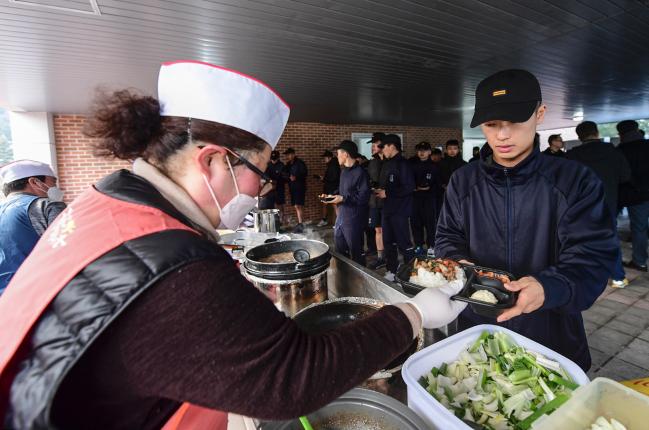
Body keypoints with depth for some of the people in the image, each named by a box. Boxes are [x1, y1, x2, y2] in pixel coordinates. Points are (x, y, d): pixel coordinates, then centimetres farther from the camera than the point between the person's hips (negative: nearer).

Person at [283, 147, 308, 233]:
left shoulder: (300, 163, -8)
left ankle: (300, 225, -16)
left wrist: (296, 177, -26)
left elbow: (305, 173, -15)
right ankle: (299, 223, 18)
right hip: (292, 187, 8)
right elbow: (286, 174, 21)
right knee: (296, 206, 10)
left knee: (298, 206, -15)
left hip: (300, 187, -8)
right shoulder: (288, 164, 14)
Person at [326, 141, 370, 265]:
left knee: (355, 251, 4)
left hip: (354, 218, -9)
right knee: (339, 250, 19)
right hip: (342, 215, 9)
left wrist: (343, 199, -21)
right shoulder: (344, 171, 12)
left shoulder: (360, 173, -16)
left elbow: (363, 197, -22)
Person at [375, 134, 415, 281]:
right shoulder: (387, 165, 14)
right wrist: (380, 190, 2)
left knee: (403, 243, -1)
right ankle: (391, 271, 26)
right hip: (387, 209, 9)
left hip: (400, 211, -9)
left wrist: (387, 193, -17)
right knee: (388, 242, 14)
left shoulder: (403, 164, -13)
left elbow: (408, 187, -20)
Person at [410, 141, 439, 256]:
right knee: (416, 222, 3)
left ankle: (431, 246, 6)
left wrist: (429, 188, -7)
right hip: (415, 198, 2)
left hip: (430, 198, -1)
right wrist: (415, 188, -9)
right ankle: (418, 245, 14)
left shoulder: (434, 166, 5)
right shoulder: (412, 165, 8)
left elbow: (438, 183, 5)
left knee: (430, 222, -4)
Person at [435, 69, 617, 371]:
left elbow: (592, 255, -14)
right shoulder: (462, 182, -4)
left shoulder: (576, 181, -10)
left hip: (552, 335, -1)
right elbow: (448, 238, 3)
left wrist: (550, 287, -34)